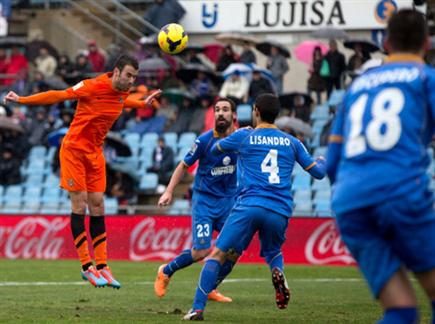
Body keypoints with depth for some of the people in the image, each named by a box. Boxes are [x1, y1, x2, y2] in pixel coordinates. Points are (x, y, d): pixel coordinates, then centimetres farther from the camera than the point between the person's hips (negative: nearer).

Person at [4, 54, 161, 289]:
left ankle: (101, 267, 5)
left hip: (95, 153, 7)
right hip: (74, 149, -6)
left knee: (97, 206, 3)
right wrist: (22, 100, -14)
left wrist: (142, 104, 40)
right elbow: (59, 96, -14)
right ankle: (86, 267, -5)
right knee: (80, 204, -8)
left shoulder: (123, 93, 4)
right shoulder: (94, 86, -18)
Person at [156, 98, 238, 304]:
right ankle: (166, 272, 15)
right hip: (204, 200, -4)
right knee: (201, 251, -12)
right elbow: (184, 165, -1)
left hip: (228, 200, 4)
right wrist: (169, 192, -7)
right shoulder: (204, 140, -13)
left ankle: (210, 288, 12)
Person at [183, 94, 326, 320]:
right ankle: (278, 271, -8)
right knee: (272, 252, 28)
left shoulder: (244, 136, 8)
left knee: (218, 255, -1)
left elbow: (214, 149, 26)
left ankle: (197, 308, -12)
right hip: (280, 212, 3)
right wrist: (321, 161, 43)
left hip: (249, 206, -3)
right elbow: (318, 172, 19)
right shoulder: (291, 142, 15)